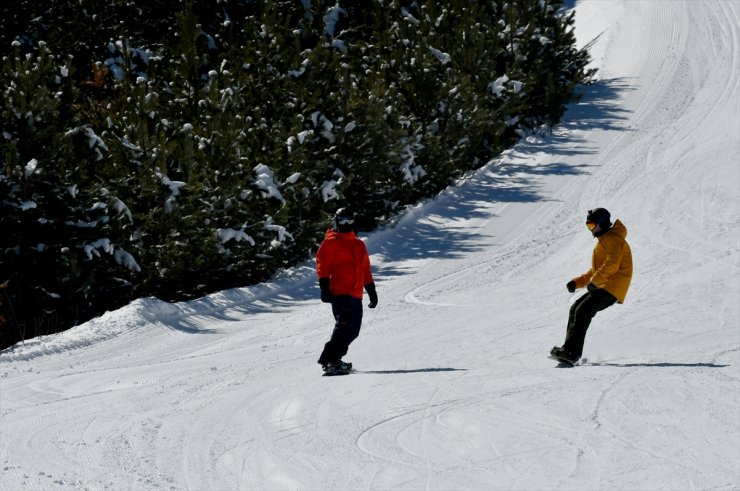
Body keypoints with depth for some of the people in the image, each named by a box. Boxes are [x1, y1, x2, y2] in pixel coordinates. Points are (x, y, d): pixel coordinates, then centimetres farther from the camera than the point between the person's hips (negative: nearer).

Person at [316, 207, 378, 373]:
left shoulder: (359, 245, 23)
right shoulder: (331, 242, 2)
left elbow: (365, 269, 27)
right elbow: (322, 264, -5)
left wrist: (371, 290, 21)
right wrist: (324, 287, -16)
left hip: (355, 295, 8)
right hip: (339, 292, -8)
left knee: (353, 331, 5)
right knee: (344, 326, -19)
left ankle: (333, 358, 13)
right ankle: (330, 360, -19)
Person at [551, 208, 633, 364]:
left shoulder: (613, 238, -5)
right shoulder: (603, 241, 28)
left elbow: (612, 263, -22)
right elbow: (595, 271, 31)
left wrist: (595, 281, -26)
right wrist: (577, 282, 18)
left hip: (612, 287, -10)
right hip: (603, 287, 10)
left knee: (583, 311, -20)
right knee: (576, 309, 4)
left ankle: (572, 352, -28)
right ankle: (569, 349, 0)